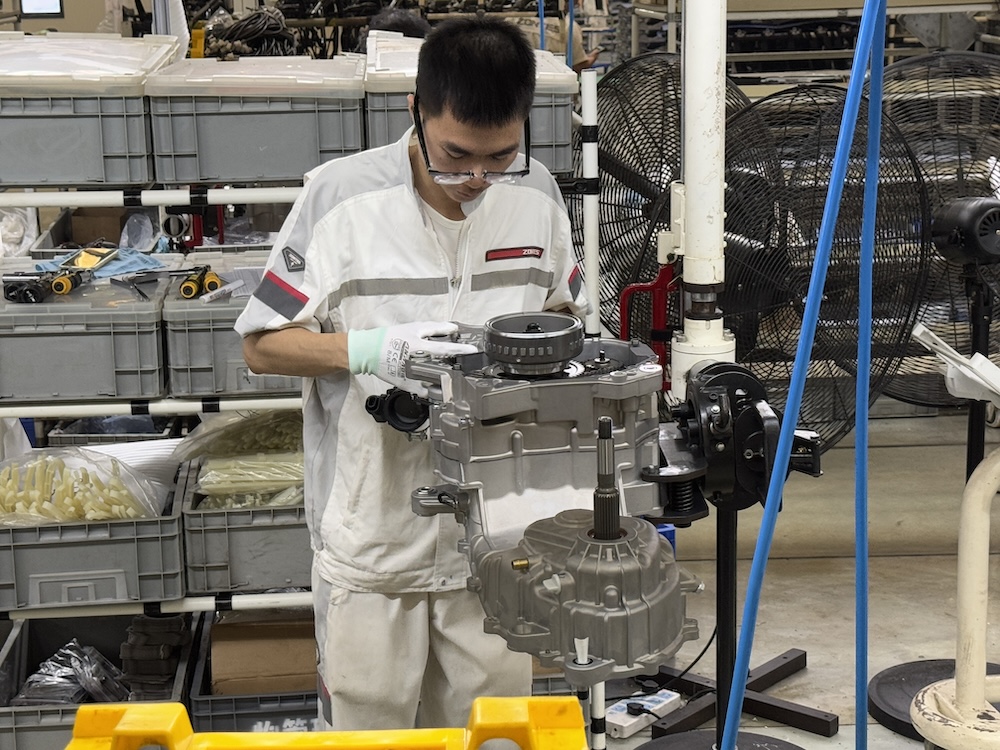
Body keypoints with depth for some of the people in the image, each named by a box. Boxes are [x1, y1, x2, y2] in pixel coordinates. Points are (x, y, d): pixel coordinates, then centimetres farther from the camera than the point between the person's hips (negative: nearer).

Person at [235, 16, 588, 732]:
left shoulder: (536, 195, -1)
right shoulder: (341, 197, -13)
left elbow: (565, 312, 16)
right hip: (370, 531, -3)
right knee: (370, 728, 10)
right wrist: (369, 349, -25)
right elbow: (263, 344, -7)